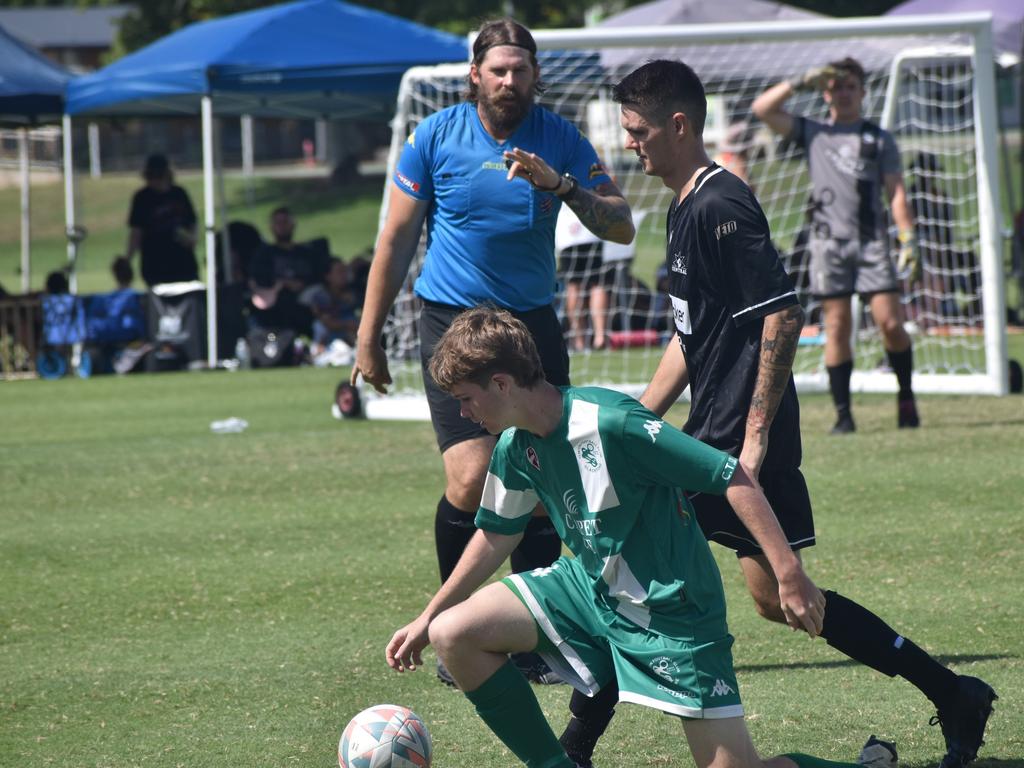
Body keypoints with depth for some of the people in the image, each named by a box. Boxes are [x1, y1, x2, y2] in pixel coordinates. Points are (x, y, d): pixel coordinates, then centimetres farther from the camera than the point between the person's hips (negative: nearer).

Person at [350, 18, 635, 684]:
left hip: (533, 326, 3)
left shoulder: (560, 141, 1)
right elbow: (397, 238, 4)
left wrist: (560, 185, -22)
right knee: (472, 480, -16)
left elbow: (622, 228, -5)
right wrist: (369, 336, 3)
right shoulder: (438, 136, -3)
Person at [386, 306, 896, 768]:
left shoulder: (607, 423, -27)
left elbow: (731, 477, -25)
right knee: (453, 633, -6)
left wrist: (790, 575, -29)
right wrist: (426, 619, 19)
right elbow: (496, 536, 17)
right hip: (589, 585, 7)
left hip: (670, 608, -7)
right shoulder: (515, 448, -2)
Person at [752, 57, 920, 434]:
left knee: (890, 323, -8)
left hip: (872, 240, 0)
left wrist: (908, 239, -3)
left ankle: (906, 398, 11)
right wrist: (801, 83, 1)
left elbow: (896, 192, 7)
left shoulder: (879, 138, 12)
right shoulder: (812, 133, 13)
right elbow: (762, 109, 6)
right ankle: (843, 413, 0)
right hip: (828, 242, 0)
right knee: (837, 328, -3)